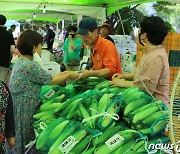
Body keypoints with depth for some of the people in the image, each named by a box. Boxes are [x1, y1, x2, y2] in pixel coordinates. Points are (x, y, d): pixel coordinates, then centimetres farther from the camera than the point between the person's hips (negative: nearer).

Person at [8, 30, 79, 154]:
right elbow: (51, 81, -12)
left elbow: (45, 77, 12)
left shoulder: (22, 62, 11)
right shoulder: (29, 65, -20)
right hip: (24, 110, -10)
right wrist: (69, 76, 2)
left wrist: (65, 73, 12)